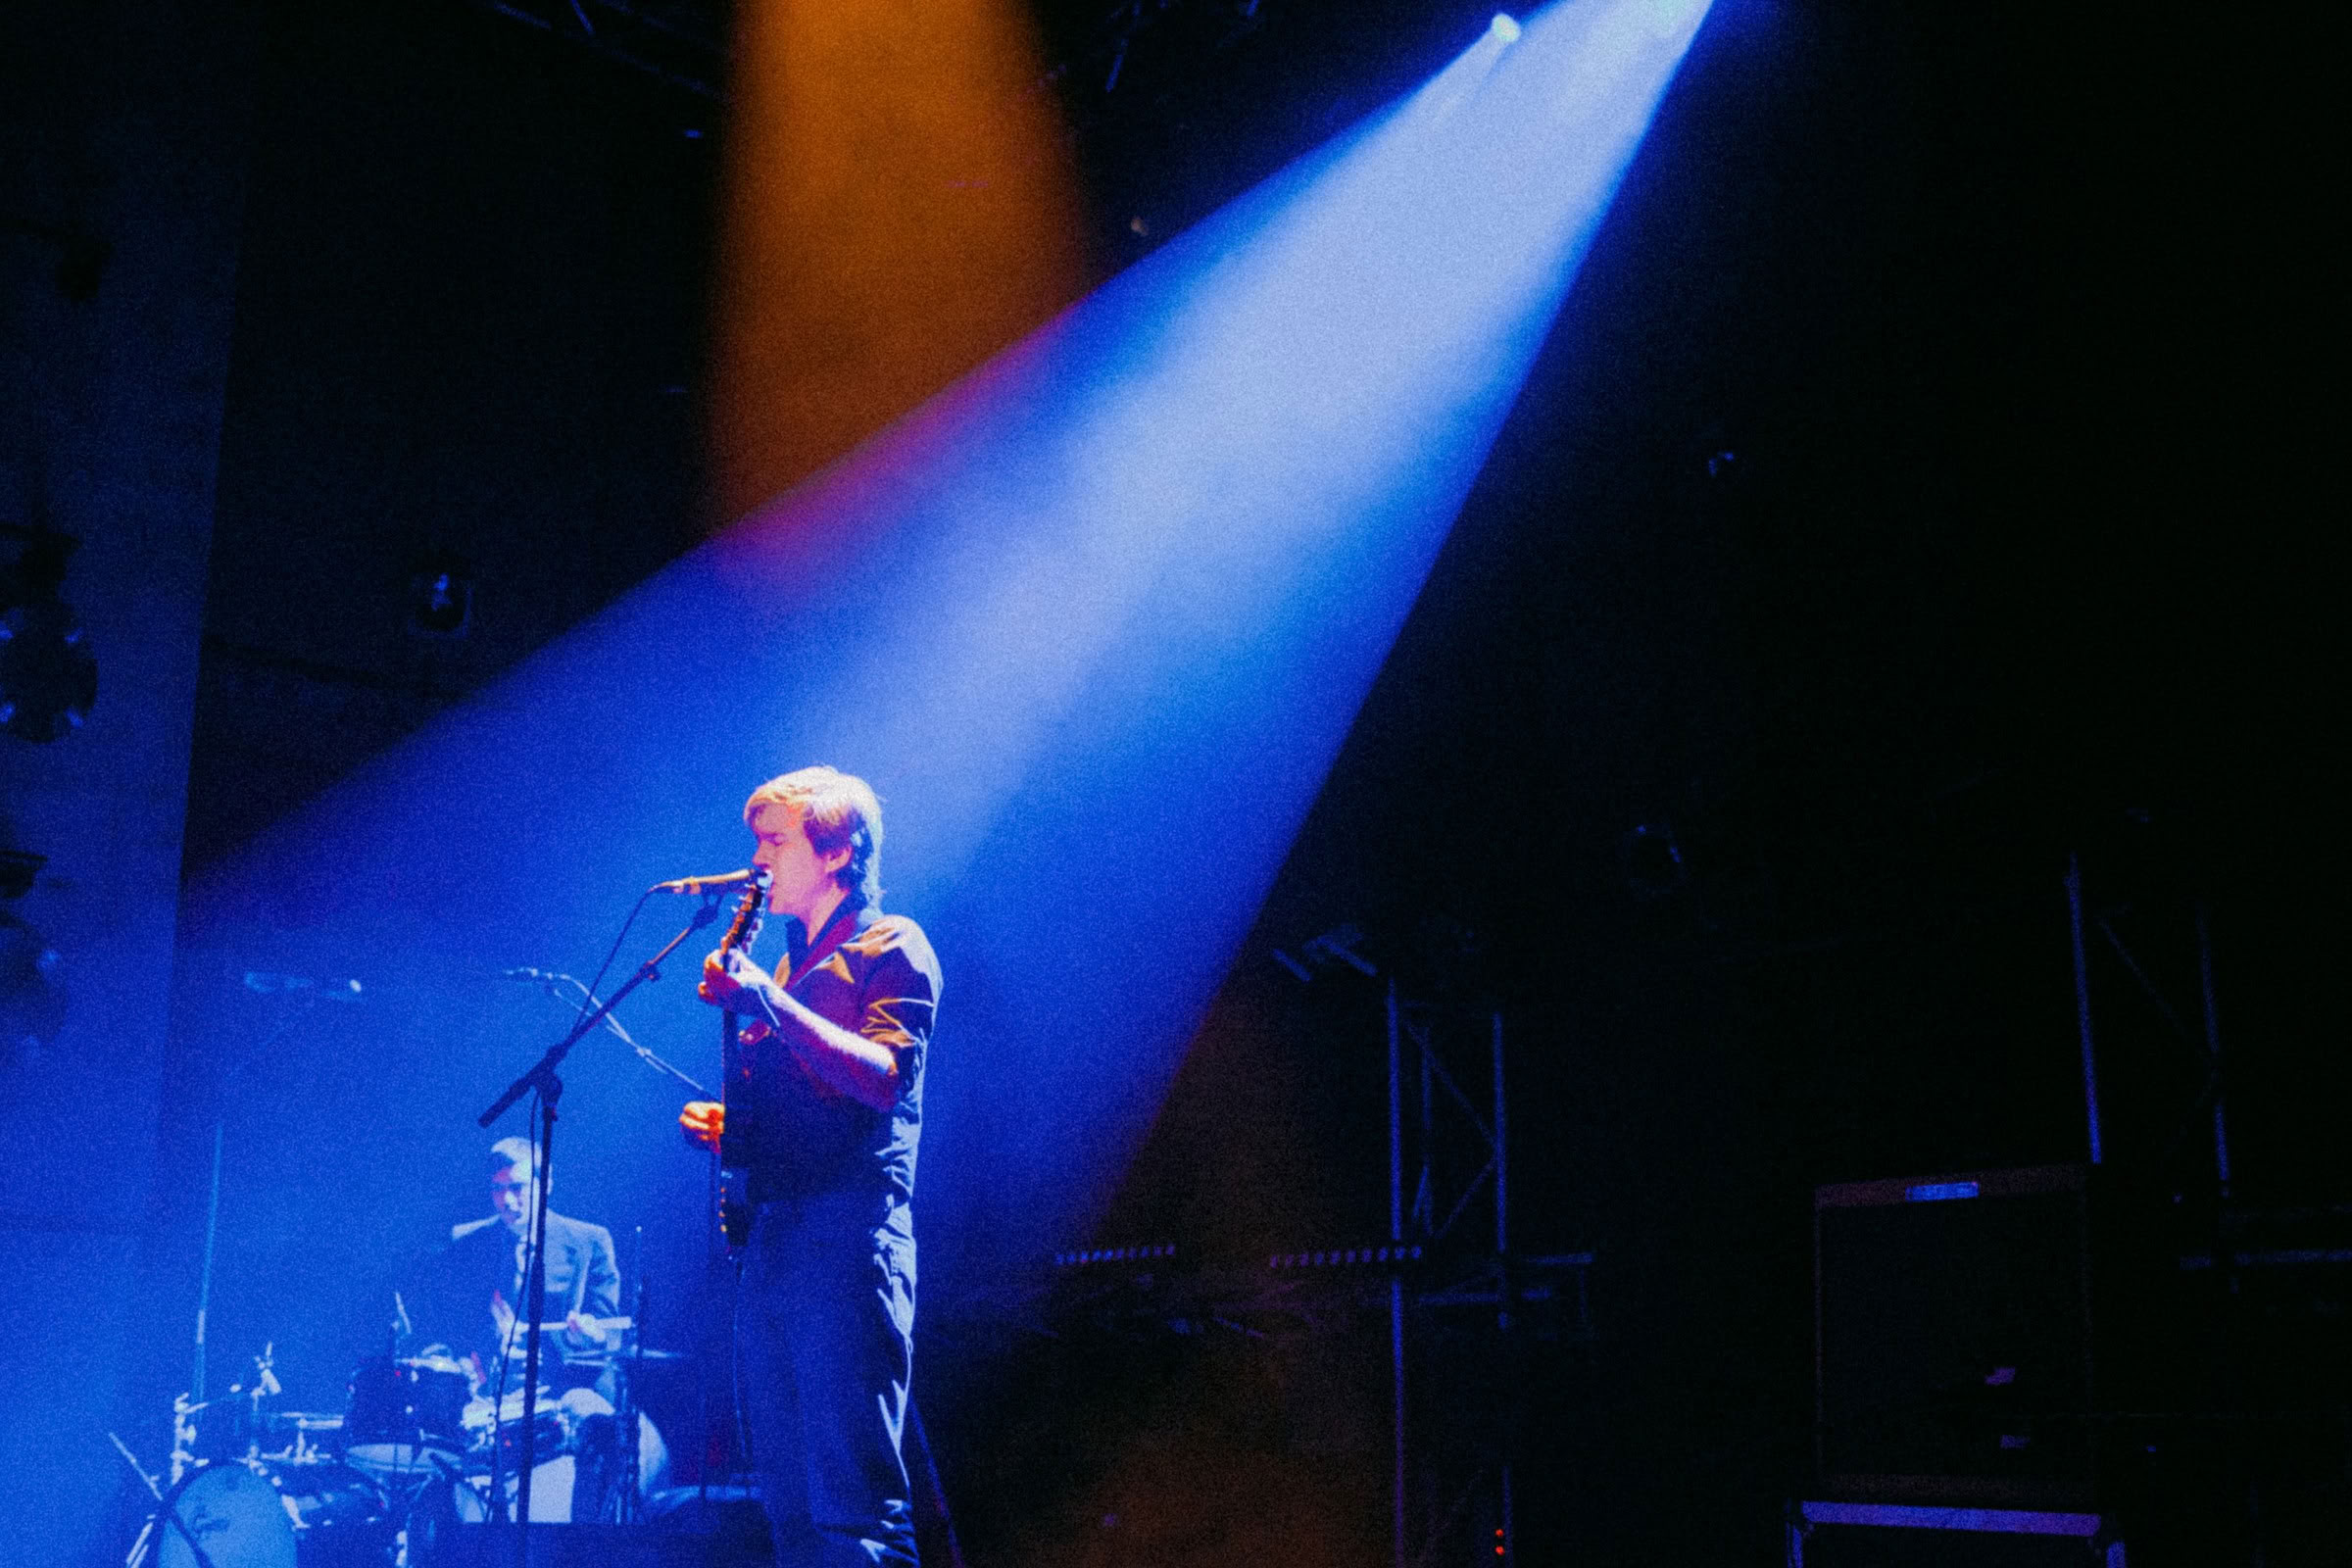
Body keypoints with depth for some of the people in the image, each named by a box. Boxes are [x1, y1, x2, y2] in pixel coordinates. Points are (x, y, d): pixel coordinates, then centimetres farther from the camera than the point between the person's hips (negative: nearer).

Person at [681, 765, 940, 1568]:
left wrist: (770, 1003, -22)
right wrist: (724, 1126, 10)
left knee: (853, 1500, -13)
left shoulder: (889, 947, 0)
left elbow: (885, 1078, -17)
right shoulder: (788, 966, 24)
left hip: (845, 1238, -8)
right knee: (789, 1501, 7)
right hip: (771, 1244, 8)